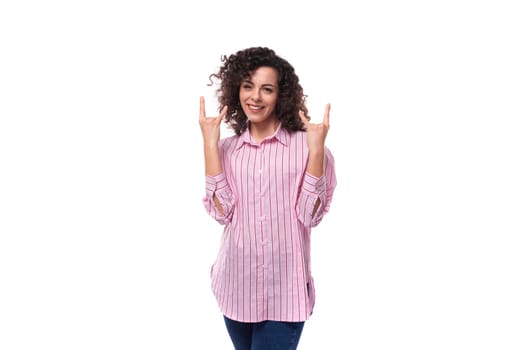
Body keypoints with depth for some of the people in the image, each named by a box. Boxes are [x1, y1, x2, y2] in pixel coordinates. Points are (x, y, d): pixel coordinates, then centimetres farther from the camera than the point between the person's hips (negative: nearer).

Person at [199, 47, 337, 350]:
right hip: (237, 287, 3)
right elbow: (221, 212, -9)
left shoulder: (303, 145, -7)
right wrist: (210, 144, -10)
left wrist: (316, 150, -19)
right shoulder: (227, 149, 2)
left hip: (285, 291, -3)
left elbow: (310, 216, -12)